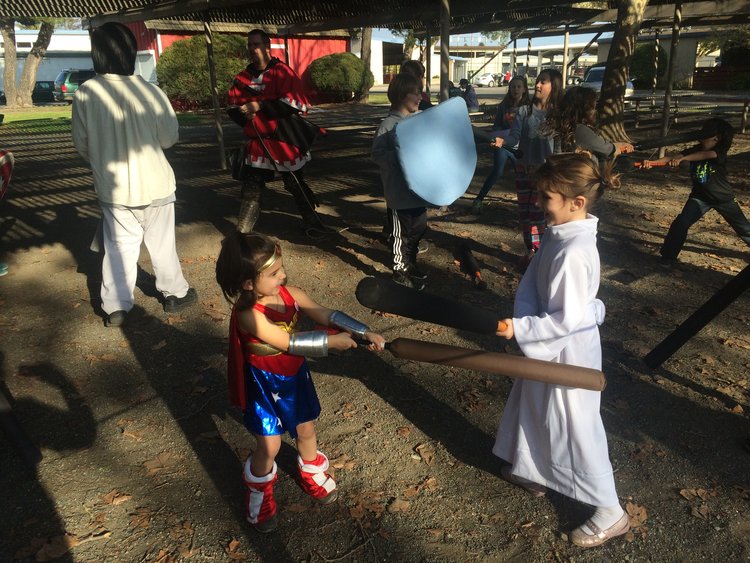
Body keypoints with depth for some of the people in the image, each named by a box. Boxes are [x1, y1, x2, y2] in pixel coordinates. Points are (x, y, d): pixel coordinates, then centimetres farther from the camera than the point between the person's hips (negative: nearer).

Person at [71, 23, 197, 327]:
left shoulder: (85, 93, -10)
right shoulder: (151, 92, -15)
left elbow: (81, 144, 0)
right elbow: (170, 137, -3)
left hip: (113, 187, 1)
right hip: (154, 184, -1)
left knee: (118, 246, 12)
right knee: (162, 244, 14)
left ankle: (115, 306, 14)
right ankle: (175, 293, 28)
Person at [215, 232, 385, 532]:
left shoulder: (290, 294, -12)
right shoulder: (249, 314, -30)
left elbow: (327, 316, -9)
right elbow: (289, 342, -31)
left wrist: (364, 332, -18)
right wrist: (330, 340, -29)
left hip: (295, 376, 6)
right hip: (265, 386, -5)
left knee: (306, 430, 21)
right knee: (269, 446, 6)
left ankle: (312, 474, 50)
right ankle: (259, 491, 37)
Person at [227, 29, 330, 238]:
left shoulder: (282, 72, -8)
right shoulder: (243, 77, 8)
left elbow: (292, 104, -19)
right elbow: (233, 107, 12)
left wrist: (259, 106, -21)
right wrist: (244, 115, -11)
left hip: (284, 141, -4)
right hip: (256, 143, 4)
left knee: (296, 185, 9)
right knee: (251, 188, 7)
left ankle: (312, 223, 27)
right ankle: (242, 233, 16)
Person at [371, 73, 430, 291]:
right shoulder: (388, 124, -14)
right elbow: (377, 154, -20)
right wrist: (400, 157, -31)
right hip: (399, 192, -7)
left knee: (418, 229, 19)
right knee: (400, 233, 7)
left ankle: (410, 263, 39)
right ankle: (400, 271, 24)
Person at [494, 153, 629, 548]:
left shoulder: (572, 253, -32)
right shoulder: (562, 231, -4)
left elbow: (566, 320, -28)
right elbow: (535, 286, 5)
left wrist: (518, 328, -23)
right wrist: (521, 321, -1)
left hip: (567, 352, -9)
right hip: (551, 346, 9)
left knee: (575, 428, 8)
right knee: (536, 411, 26)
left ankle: (611, 512, 28)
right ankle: (532, 472, 51)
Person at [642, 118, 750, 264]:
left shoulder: (720, 152, -20)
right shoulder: (695, 150, -10)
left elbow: (706, 154, -44)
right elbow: (672, 158, -24)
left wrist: (682, 158, -57)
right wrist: (651, 162, -41)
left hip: (723, 197, -2)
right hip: (700, 196, 2)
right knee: (681, 223, -16)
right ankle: (668, 256, -5)